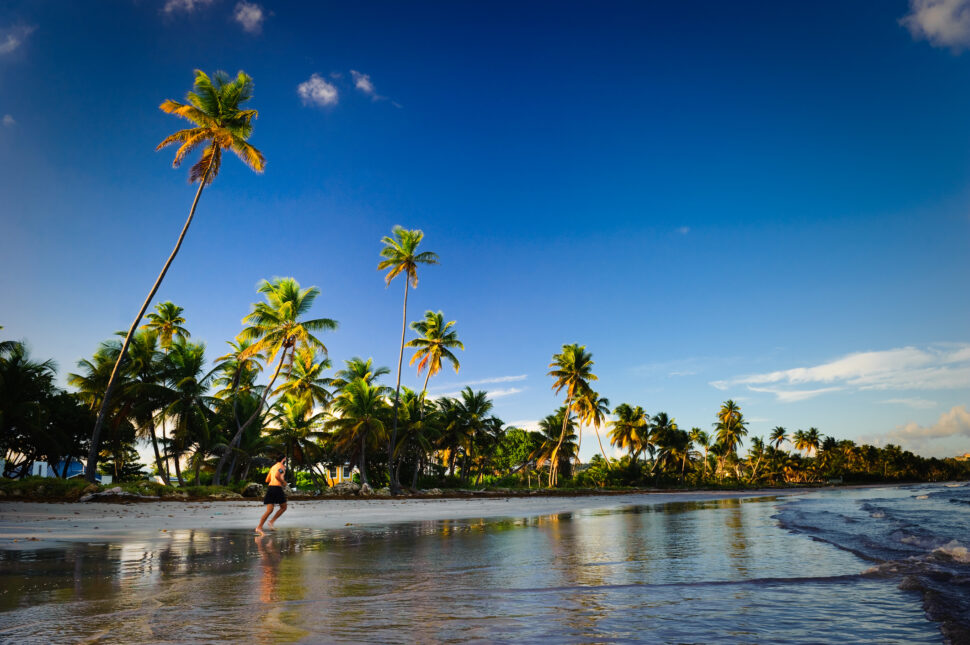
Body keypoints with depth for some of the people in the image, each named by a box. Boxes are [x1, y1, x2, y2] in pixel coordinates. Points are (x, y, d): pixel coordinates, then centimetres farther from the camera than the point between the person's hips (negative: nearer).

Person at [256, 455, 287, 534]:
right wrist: (283, 482, -6)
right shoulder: (281, 466, -1)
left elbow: (267, 480, 25)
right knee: (283, 508, 10)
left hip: (270, 487, 7)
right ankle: (271, 522, -2)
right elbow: (277, 476, -20)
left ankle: (259, 527, -14)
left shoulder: (273, 467, 24)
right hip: (277, 488, -7)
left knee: (269, 510, 0)